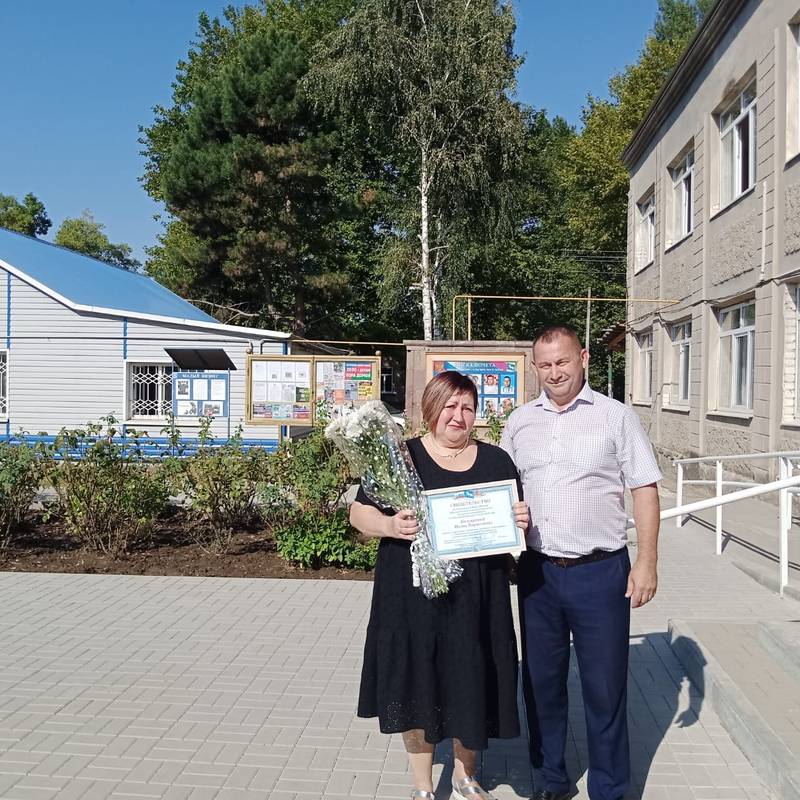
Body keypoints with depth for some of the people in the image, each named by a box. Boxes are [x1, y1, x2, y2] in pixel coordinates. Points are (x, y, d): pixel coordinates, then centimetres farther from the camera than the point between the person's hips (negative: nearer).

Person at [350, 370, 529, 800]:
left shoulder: (495, 460, 7)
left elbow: (516, 516, 13)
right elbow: (359, 513, -3)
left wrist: (522, 521, -10)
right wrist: (390, 525, -22)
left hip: (476, 597, 2)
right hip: (413, 595, -2)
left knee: (471, 686, 12)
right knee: (416, 686, 9)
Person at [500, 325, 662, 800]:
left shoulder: (616, 417, -4)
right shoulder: (520, 422, 7)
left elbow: (644, 490, -4)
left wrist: (646, 562, -10)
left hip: (601, 572, -3)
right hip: (537, 571, 4)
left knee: (605, 688, 7)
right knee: (541, 682, 15)